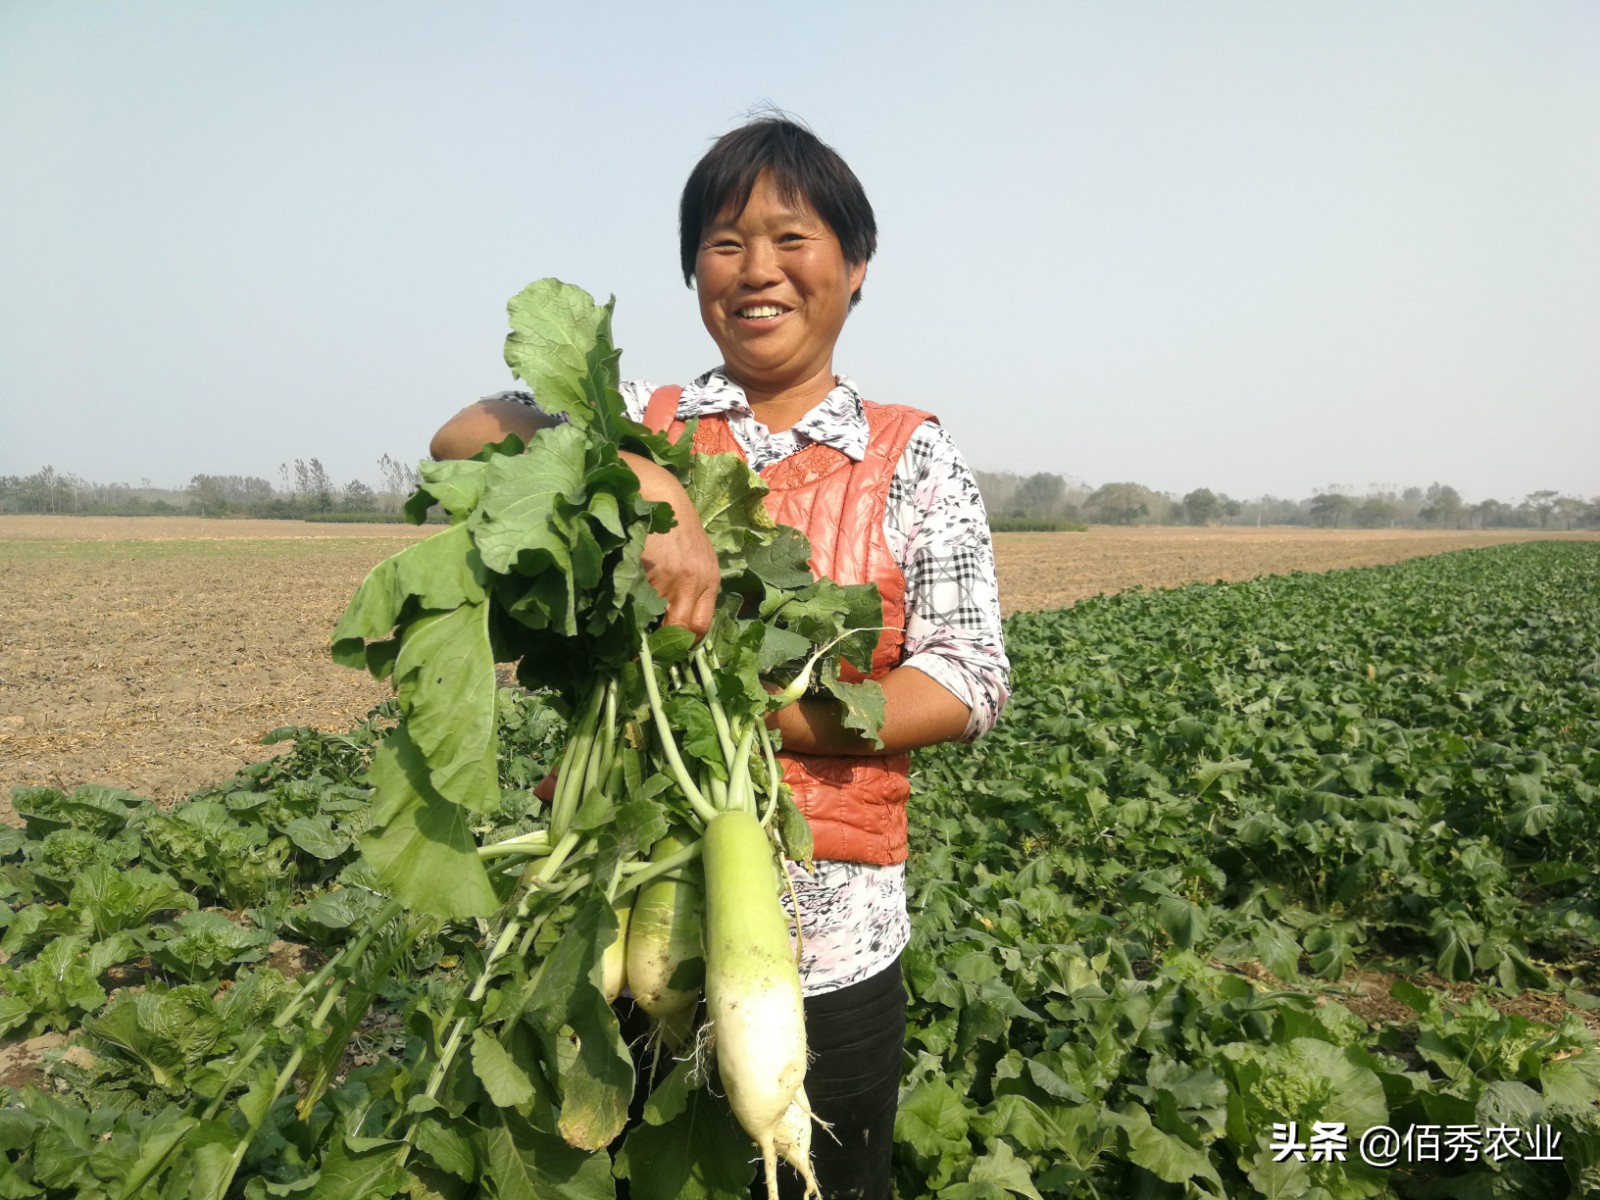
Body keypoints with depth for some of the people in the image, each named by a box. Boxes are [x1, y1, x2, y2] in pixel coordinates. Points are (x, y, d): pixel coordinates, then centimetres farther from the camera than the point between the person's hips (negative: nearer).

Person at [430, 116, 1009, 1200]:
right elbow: (462, 438, -12)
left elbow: (968, 683, -7)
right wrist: (646, 487, -28)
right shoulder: (641, 421, 3)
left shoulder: (914, 457, 0)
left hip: (831, 943, -1)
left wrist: (763, 714, -20)